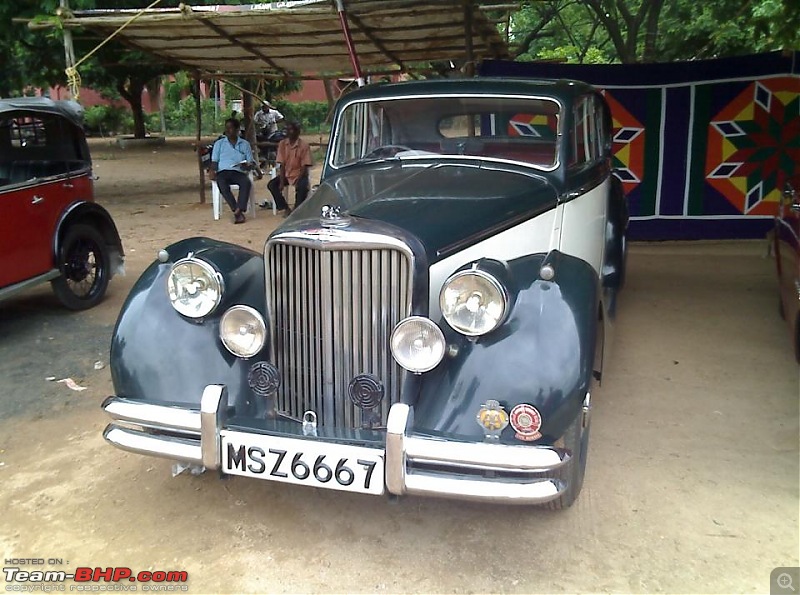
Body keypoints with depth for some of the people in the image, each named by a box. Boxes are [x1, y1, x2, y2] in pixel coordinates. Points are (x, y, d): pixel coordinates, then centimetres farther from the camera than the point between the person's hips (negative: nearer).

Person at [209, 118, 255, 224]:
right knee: (222, 184, -36)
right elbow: (214, 160, 14)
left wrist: (248, 166, -11)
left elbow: (251, 162, 14)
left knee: (247, 182, -36)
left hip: (239, 172, 0)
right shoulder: (219, 143, 21)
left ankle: (238, 211, -46)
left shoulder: (245, 144, 20)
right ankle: (238, 212, -40)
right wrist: (212, 170, -8)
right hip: (223, 172, 0)